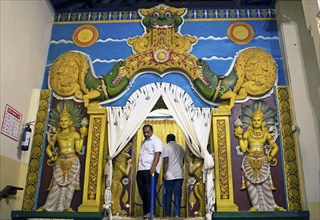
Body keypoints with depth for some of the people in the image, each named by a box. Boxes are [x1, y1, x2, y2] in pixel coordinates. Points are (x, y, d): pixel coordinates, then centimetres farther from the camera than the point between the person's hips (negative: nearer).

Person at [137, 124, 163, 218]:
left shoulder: (156, 141, -3)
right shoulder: (144, 142, 22)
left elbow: (157, 154, -15)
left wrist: (153, 167, -28)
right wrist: (139, 169, 18)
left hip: (151, 170, -8)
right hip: (141, 170, 8)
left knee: (149, 191, -9)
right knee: (142, 191, 8)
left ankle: (150, 212, -5)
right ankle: (145, 211, 17)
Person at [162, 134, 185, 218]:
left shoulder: (166, 147, -3)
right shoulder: (180, 147, 11)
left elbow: (165, 161, -11)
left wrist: (164, 173, -10)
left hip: (169, 175, -3)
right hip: (179, 175, 3)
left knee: (168, 195, 6)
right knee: (178, 195, 4)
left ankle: (167, 214, 10)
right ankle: (177, 214, 0)